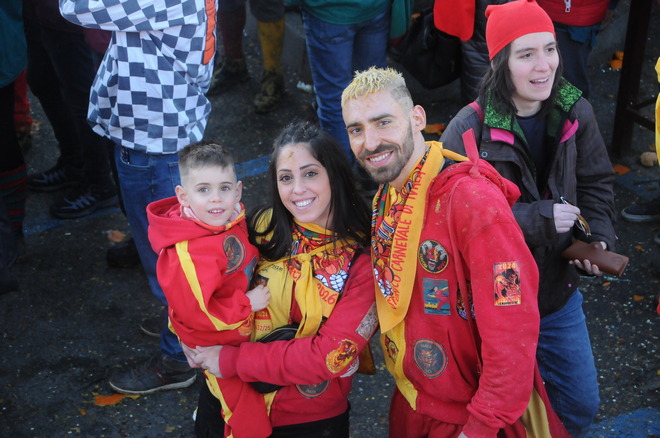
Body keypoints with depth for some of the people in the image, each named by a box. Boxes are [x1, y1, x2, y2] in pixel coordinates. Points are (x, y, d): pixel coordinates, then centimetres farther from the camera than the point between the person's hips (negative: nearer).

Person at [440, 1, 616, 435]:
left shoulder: (575, 113, -7)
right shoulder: (468, 131, -23)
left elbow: (596, 183, 5)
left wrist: (597, 237, -12)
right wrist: (539, 219, -28)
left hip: (559, 291, 5)